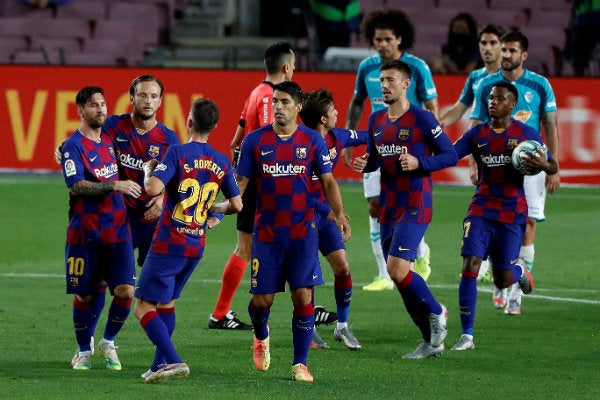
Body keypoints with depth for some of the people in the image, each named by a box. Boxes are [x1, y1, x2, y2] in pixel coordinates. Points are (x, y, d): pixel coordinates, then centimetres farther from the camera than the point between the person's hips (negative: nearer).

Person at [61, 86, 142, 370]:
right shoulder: (73, 146, -9)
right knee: (84, 296, 4)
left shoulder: (109, 141, 11)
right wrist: (114, 186, -29)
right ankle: (84, 350, 24)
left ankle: (108, 342, 16)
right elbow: (76, 186, -21)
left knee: (125, 291, -7)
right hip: (85, 234, -5)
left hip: (117, 231, 5)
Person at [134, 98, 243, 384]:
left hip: (169, 242, -6)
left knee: (143, 307, -4)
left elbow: (153, 188, -23)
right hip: (197, 245, 7)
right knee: (166, 303, 22)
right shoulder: (222, 162, 5)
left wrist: (148, 169, -2)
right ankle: (160, 365, 24)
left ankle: (173, 361, -17)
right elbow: (236, 205, 10)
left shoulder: (178, 153, -12)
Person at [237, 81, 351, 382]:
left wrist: (339, 213, -10)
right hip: (266, 231, 0)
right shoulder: (255, 141, 0)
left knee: (303, 295, -9)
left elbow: (328, 182, 5)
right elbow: (240, 182, 3)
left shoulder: (312, 140, 1)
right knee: (262, 299, 2)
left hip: (302, 230, 0)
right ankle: (261, 335, 38)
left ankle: (300, 365, 0)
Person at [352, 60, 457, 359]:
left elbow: (450, 155, -8)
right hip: (388, 207, 7)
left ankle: (436, 312, 5)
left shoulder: (421, 119, -10)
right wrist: (364, 164, -1)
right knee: (398, 275, 6)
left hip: (415, 206, -7)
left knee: (397, 269, -19)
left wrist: (419, 163, -21)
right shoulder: (376, 120, 11)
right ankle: (432, 341, 15)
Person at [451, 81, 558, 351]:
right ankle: (466, 336, -8)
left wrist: (542, 165, -23)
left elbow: (553, 168, 1)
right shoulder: (478, 134, 5)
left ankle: (519, 269, 40)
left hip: (512, 214, -2)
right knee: (470, 267, -13)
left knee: (503, 280, 0)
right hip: (481, 211, 2)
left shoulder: (526, 134, -1)